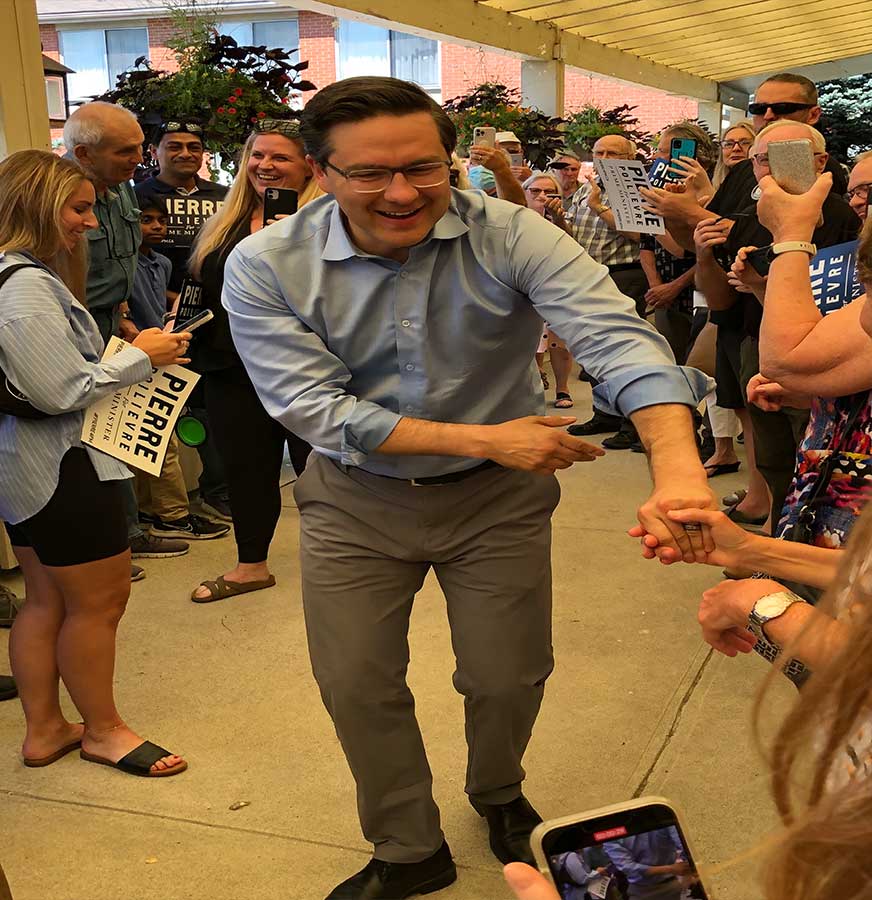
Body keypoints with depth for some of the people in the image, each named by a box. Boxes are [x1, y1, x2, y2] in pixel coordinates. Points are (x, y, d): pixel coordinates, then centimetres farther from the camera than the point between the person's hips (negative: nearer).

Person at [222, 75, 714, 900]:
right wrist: (485, 439, -28)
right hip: (356, 499, 1)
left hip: (497, 495, 0)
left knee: (509, 677, 12)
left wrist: (677, 468, -53)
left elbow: (618, 336, -34)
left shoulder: (511, 236, -21)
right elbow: (315, 407, -21)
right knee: (356, 685, 9)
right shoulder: (264, 268, -17)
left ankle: (497, 795, 48)